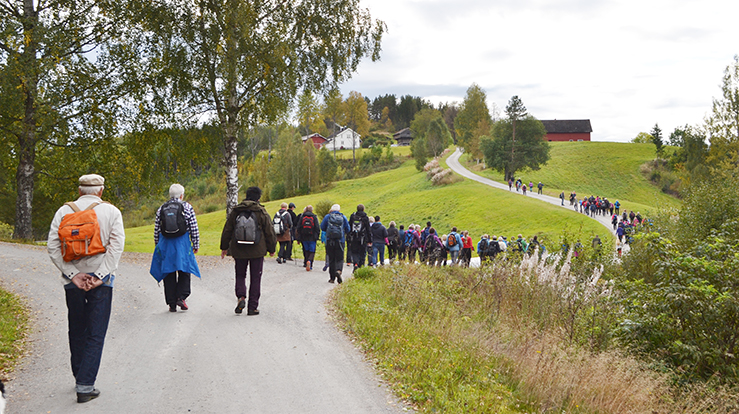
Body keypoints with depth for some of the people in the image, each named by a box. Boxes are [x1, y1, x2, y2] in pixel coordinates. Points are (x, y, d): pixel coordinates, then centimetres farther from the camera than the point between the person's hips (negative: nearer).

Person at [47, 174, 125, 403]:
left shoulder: (64, 211, 3)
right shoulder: (111, 212, -2)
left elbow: (53, 246, -5)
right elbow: (116, 245, -13)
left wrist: (73, 274, -8)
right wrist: (99, 276, -14)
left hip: (72, 280, 3)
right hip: (101, 281, -3)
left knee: (77, 332, 18)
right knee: (95, 335, 2)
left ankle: (80, 378, 28)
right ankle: (85, 386, -4)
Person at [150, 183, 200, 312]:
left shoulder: (161, 208, 7)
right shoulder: (186, 207, -1)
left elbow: (156, 230, 10)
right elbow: (194, 229, -3)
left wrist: (157, 246, 20)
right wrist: (196, 245, 5)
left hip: (165, 244, 2)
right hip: (182, 243, -2)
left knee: (169, 274, 7)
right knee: (184, 271, 10)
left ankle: (172, 303, 8)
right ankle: (181, 297, -6)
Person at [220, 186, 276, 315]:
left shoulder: (235, 211, 3)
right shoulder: (262, 212, -3)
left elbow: (227, 230, 8)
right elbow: (270, 232, 0)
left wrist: (224, 247, 17)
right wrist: (271, 249, 11)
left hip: (239, 251, 2)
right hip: (257, 251, -2)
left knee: (240, 275, 16)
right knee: (255, 278, 6)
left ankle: (240, 297, -9)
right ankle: (252, 307, 5)